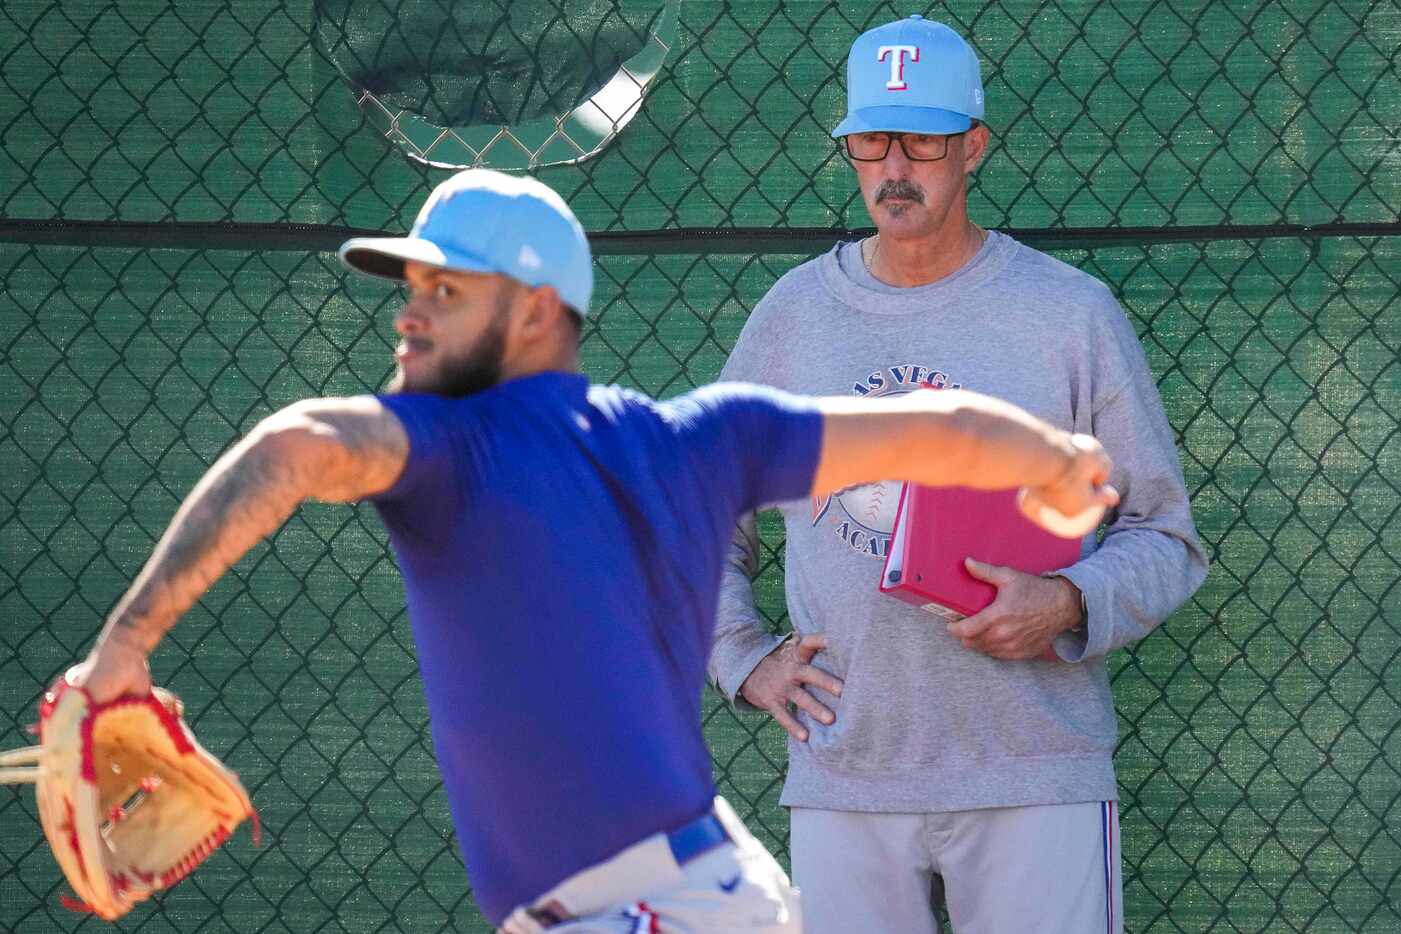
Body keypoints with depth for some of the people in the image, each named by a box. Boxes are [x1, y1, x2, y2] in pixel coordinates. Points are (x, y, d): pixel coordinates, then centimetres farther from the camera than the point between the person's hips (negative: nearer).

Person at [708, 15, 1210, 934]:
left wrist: (1069, 605, -14)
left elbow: (1165, 535, 4)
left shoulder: (1073, 313, 1)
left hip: (1035, 779, -2)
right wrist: (744, 659, 9)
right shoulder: (791, 315, 9)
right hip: (842, 778, 2)